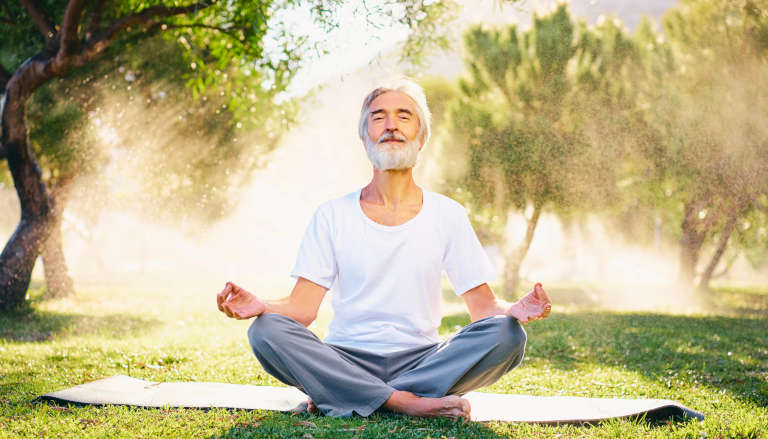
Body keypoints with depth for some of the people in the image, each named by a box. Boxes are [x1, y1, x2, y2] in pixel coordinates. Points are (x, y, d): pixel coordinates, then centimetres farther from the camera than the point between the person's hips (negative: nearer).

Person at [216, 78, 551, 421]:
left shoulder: (447, 215, 7)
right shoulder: (332, 216, 6)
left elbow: (483, 306, 3)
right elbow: (302, 309, -1)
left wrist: (514, 311, -20)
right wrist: (259, 306, -23)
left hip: (422, 359, 1)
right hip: (345, 360, -1)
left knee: (507, 334, -26)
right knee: (266, 331, -26)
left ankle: (340, 397, -25)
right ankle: (406, 401, -29)